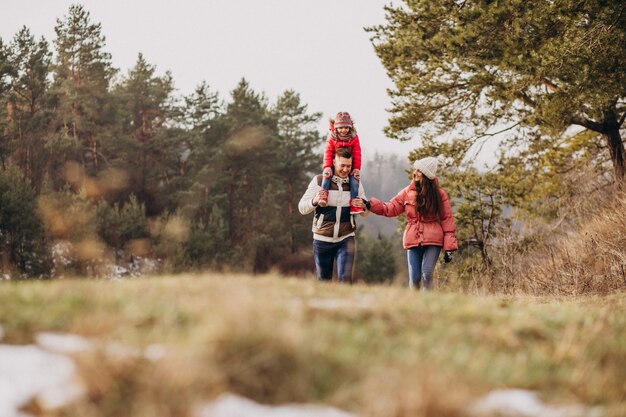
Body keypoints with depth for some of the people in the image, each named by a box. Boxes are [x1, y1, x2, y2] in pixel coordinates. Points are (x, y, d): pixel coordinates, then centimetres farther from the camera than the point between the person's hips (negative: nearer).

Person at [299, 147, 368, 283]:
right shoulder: (319, 181, -4)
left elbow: (366, 213, 9)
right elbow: (302, 208, -4)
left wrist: (363, 206, -15)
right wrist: (314, 201, -26)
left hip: (346, 240, 0)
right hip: (322, 239, 0)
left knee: (345, 279, -14)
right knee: (323, 281, 9)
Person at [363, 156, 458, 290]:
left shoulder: (439, 195, 1)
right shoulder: (408, 193, 8)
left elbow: (447, 220, 0)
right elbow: (390, 208, 9)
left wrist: (449, 247, -6)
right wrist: (370, 204, -6)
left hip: (433, 241, -2)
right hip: (413, 241, 2)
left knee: (427, 276, -14)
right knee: (414, 278, -2)